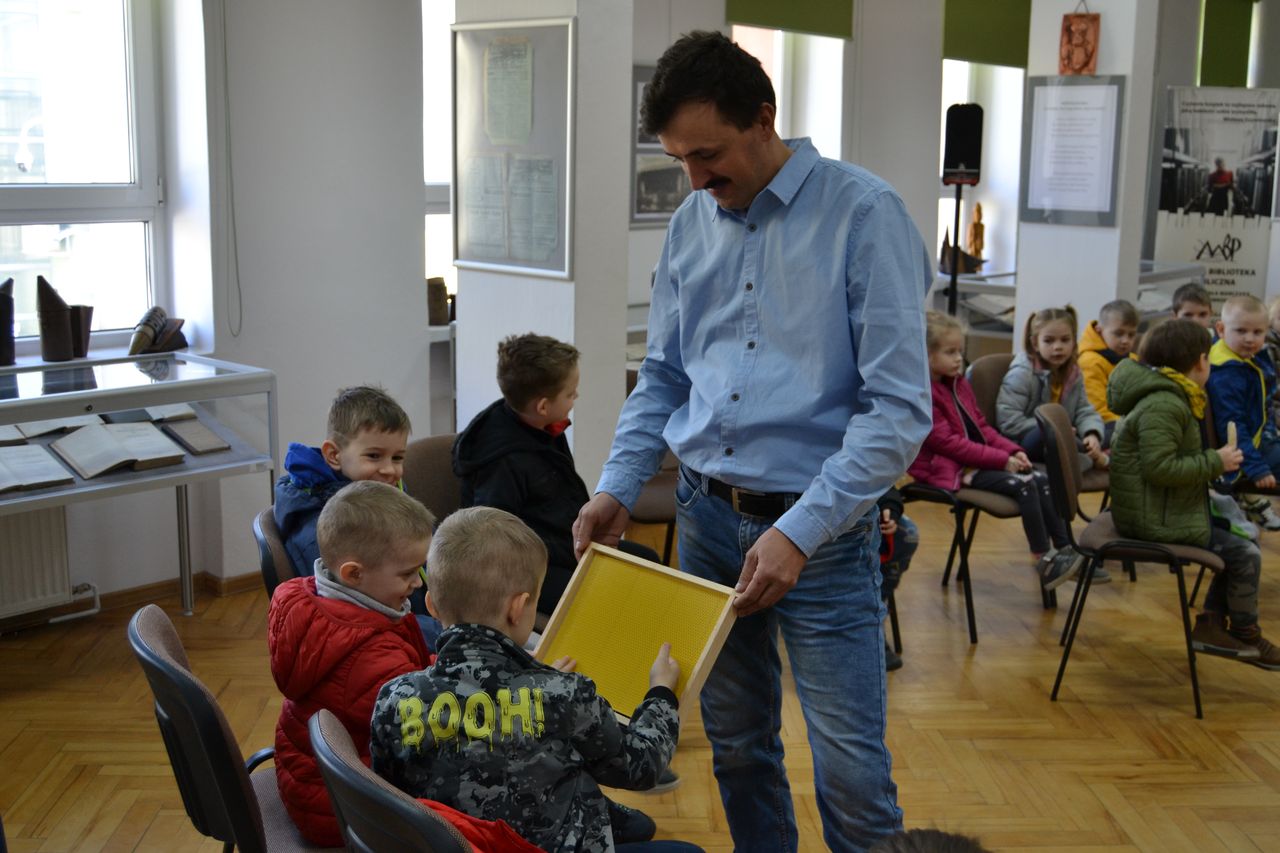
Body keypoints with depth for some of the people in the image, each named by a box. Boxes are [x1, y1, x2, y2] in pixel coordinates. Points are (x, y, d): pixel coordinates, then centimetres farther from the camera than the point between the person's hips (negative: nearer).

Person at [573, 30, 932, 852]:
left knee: (851, 770, -4)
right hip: (707, 513, 6)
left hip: (820, 525, -5)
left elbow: (899, 407, -16)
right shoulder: (693, 223, 6)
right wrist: (617, 488, 1)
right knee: (737, 748, 16)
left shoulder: (864, 214, -12)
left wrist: (800, 532, -22)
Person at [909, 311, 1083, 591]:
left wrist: (1013, 451, 0)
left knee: (1041, 480, -5)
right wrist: (1002, 460, -20)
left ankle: (1065, 551, -2)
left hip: (977, 460, 9)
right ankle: (1044, 561, -15)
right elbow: (947, 442, -20)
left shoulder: (960, 384, 15)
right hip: (950, 469, -9)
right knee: (1023, 485, -22)